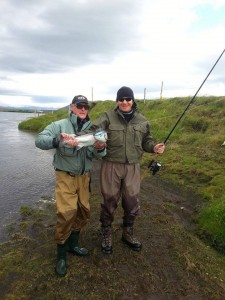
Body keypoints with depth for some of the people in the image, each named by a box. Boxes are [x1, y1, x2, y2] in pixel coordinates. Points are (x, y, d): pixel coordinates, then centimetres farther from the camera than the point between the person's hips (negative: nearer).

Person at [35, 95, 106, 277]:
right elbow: (39, 140, -19)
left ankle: (73, 244, 33)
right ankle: (61, 254, 11)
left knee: (83, 211, 11)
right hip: (65, 176, -5)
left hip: (84, 176, 5)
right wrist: (58, 140, -37)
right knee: (67, 212, -11)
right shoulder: (60, 125, -7)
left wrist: (100, 149, -28)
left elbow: (97, 155, -5)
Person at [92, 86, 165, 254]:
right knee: (110, 201, 10)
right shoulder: (108, 117, -5)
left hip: (133, 167, 3)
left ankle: (128, 233, 39)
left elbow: (146, 140, 14)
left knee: (132, 203, 13)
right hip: (111, 166, -2)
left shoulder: (142, 121, 5)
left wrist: (154, 147, -7)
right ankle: (106, 234, 35)